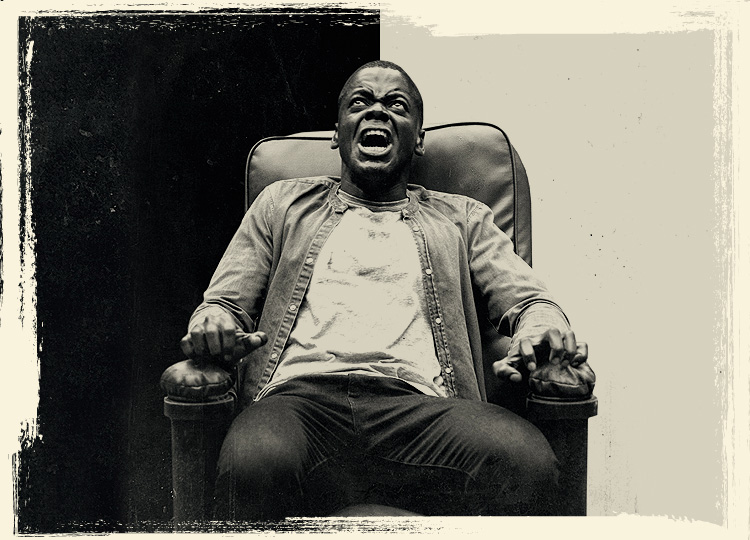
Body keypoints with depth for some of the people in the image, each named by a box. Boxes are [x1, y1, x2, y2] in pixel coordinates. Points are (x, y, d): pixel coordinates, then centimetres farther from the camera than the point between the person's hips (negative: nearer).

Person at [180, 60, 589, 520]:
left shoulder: (463, 219, 26)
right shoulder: (283, 203, 25)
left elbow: (528, 297, 15)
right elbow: (223, 303, 22)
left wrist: (545, 324, -11)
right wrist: (214, 325, -5)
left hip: (417, 403, 1)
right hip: (300, 395, 0)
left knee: (529, 461, -31)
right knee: (253, 464, -36)